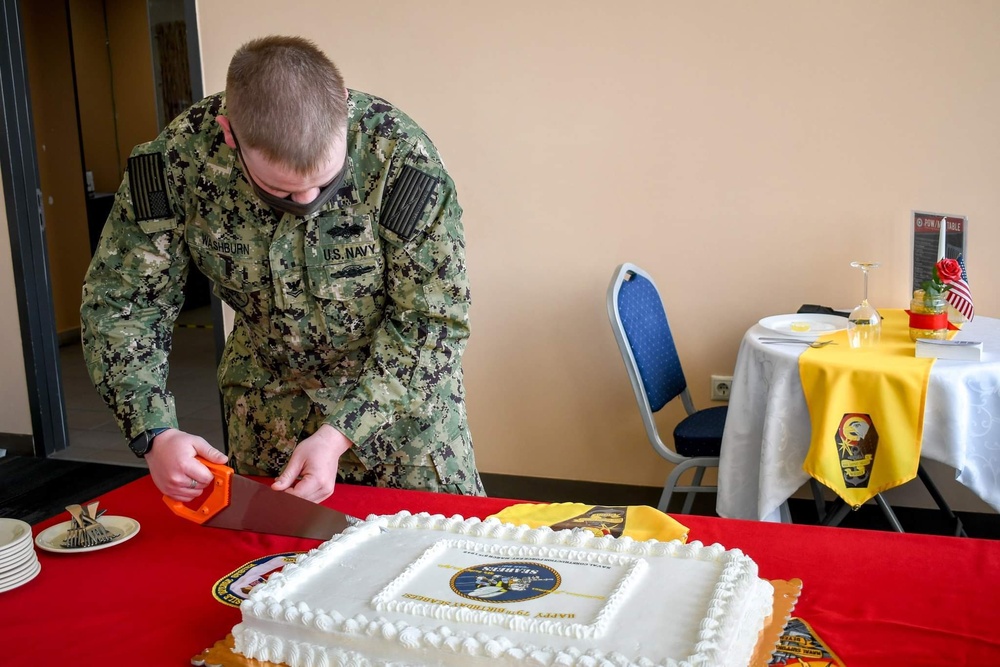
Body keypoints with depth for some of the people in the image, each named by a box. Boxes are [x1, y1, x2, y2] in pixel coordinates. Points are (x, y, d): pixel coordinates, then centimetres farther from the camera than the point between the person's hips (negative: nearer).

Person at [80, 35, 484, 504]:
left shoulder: (399, 155, -30)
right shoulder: (178, 160, -24)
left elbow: (434, 320, -24)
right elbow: (118, 301, -13)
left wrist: (339, 435, -30)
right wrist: (154, 433, -25)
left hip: (402, 383, -2)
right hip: (269, 388, 2)